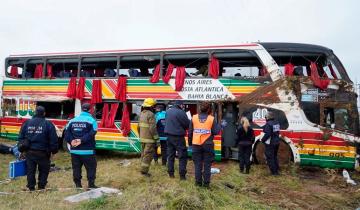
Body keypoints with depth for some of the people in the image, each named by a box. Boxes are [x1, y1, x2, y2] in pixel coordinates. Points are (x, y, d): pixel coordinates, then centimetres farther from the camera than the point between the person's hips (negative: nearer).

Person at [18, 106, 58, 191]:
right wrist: (54, 150, 2)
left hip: (29, 152, 3)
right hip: (43, 153, -3)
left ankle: (31, 187, 22)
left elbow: (21, 137, 7)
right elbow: (53, 140, -9)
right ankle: (41, 186, 16)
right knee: (43, 171, 13)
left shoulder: (27, 123, 3)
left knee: (30, 170, 15)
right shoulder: (48, 124, -9)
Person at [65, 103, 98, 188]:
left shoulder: (72, 120, 10)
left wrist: (71, 140, -7)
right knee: (91, 168, 6)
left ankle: (78, 185, 18)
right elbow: (91, 134, -18)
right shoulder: (92, 121, -6)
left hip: (74, 150, 5)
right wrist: (81, 140, -17)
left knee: (76, 168, 13)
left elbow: (67, 133, 3)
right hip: (87, 151, -5)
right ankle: (91, 185, 6)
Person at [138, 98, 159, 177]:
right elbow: (152, 128, -21)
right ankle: (144, 170, -1)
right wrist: (156, 138, -16)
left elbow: (139, 127, 17)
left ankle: (143, 169, 23)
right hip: (149, 139, -8)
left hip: (142, 138, 9)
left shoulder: (142, 113, 11)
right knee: (148, 155, -2)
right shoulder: (151, 114, -16)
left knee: (144, 154, 16)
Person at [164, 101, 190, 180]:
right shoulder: (181, 112, -16)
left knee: (170, 155, 15)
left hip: (169, 135, 7)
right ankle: (182, 175, 1)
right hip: (178, 137, -7)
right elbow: (188, 124, -11)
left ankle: (171, 173, 21)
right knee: (183, 156, 2)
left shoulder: (168, 111, 8)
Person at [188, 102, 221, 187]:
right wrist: (219, 126, 11)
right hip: (208, 144, -1)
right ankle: (206, 183, 12)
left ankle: (198, 182, 15)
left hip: (196, 144, 1)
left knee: (198, 164, 10)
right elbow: (215, 132, -7)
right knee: (207, 164, 8)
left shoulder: (194, 118, -1)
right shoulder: (211, 119, -6)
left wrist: (190, 142, 16)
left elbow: (190, 132, 4)